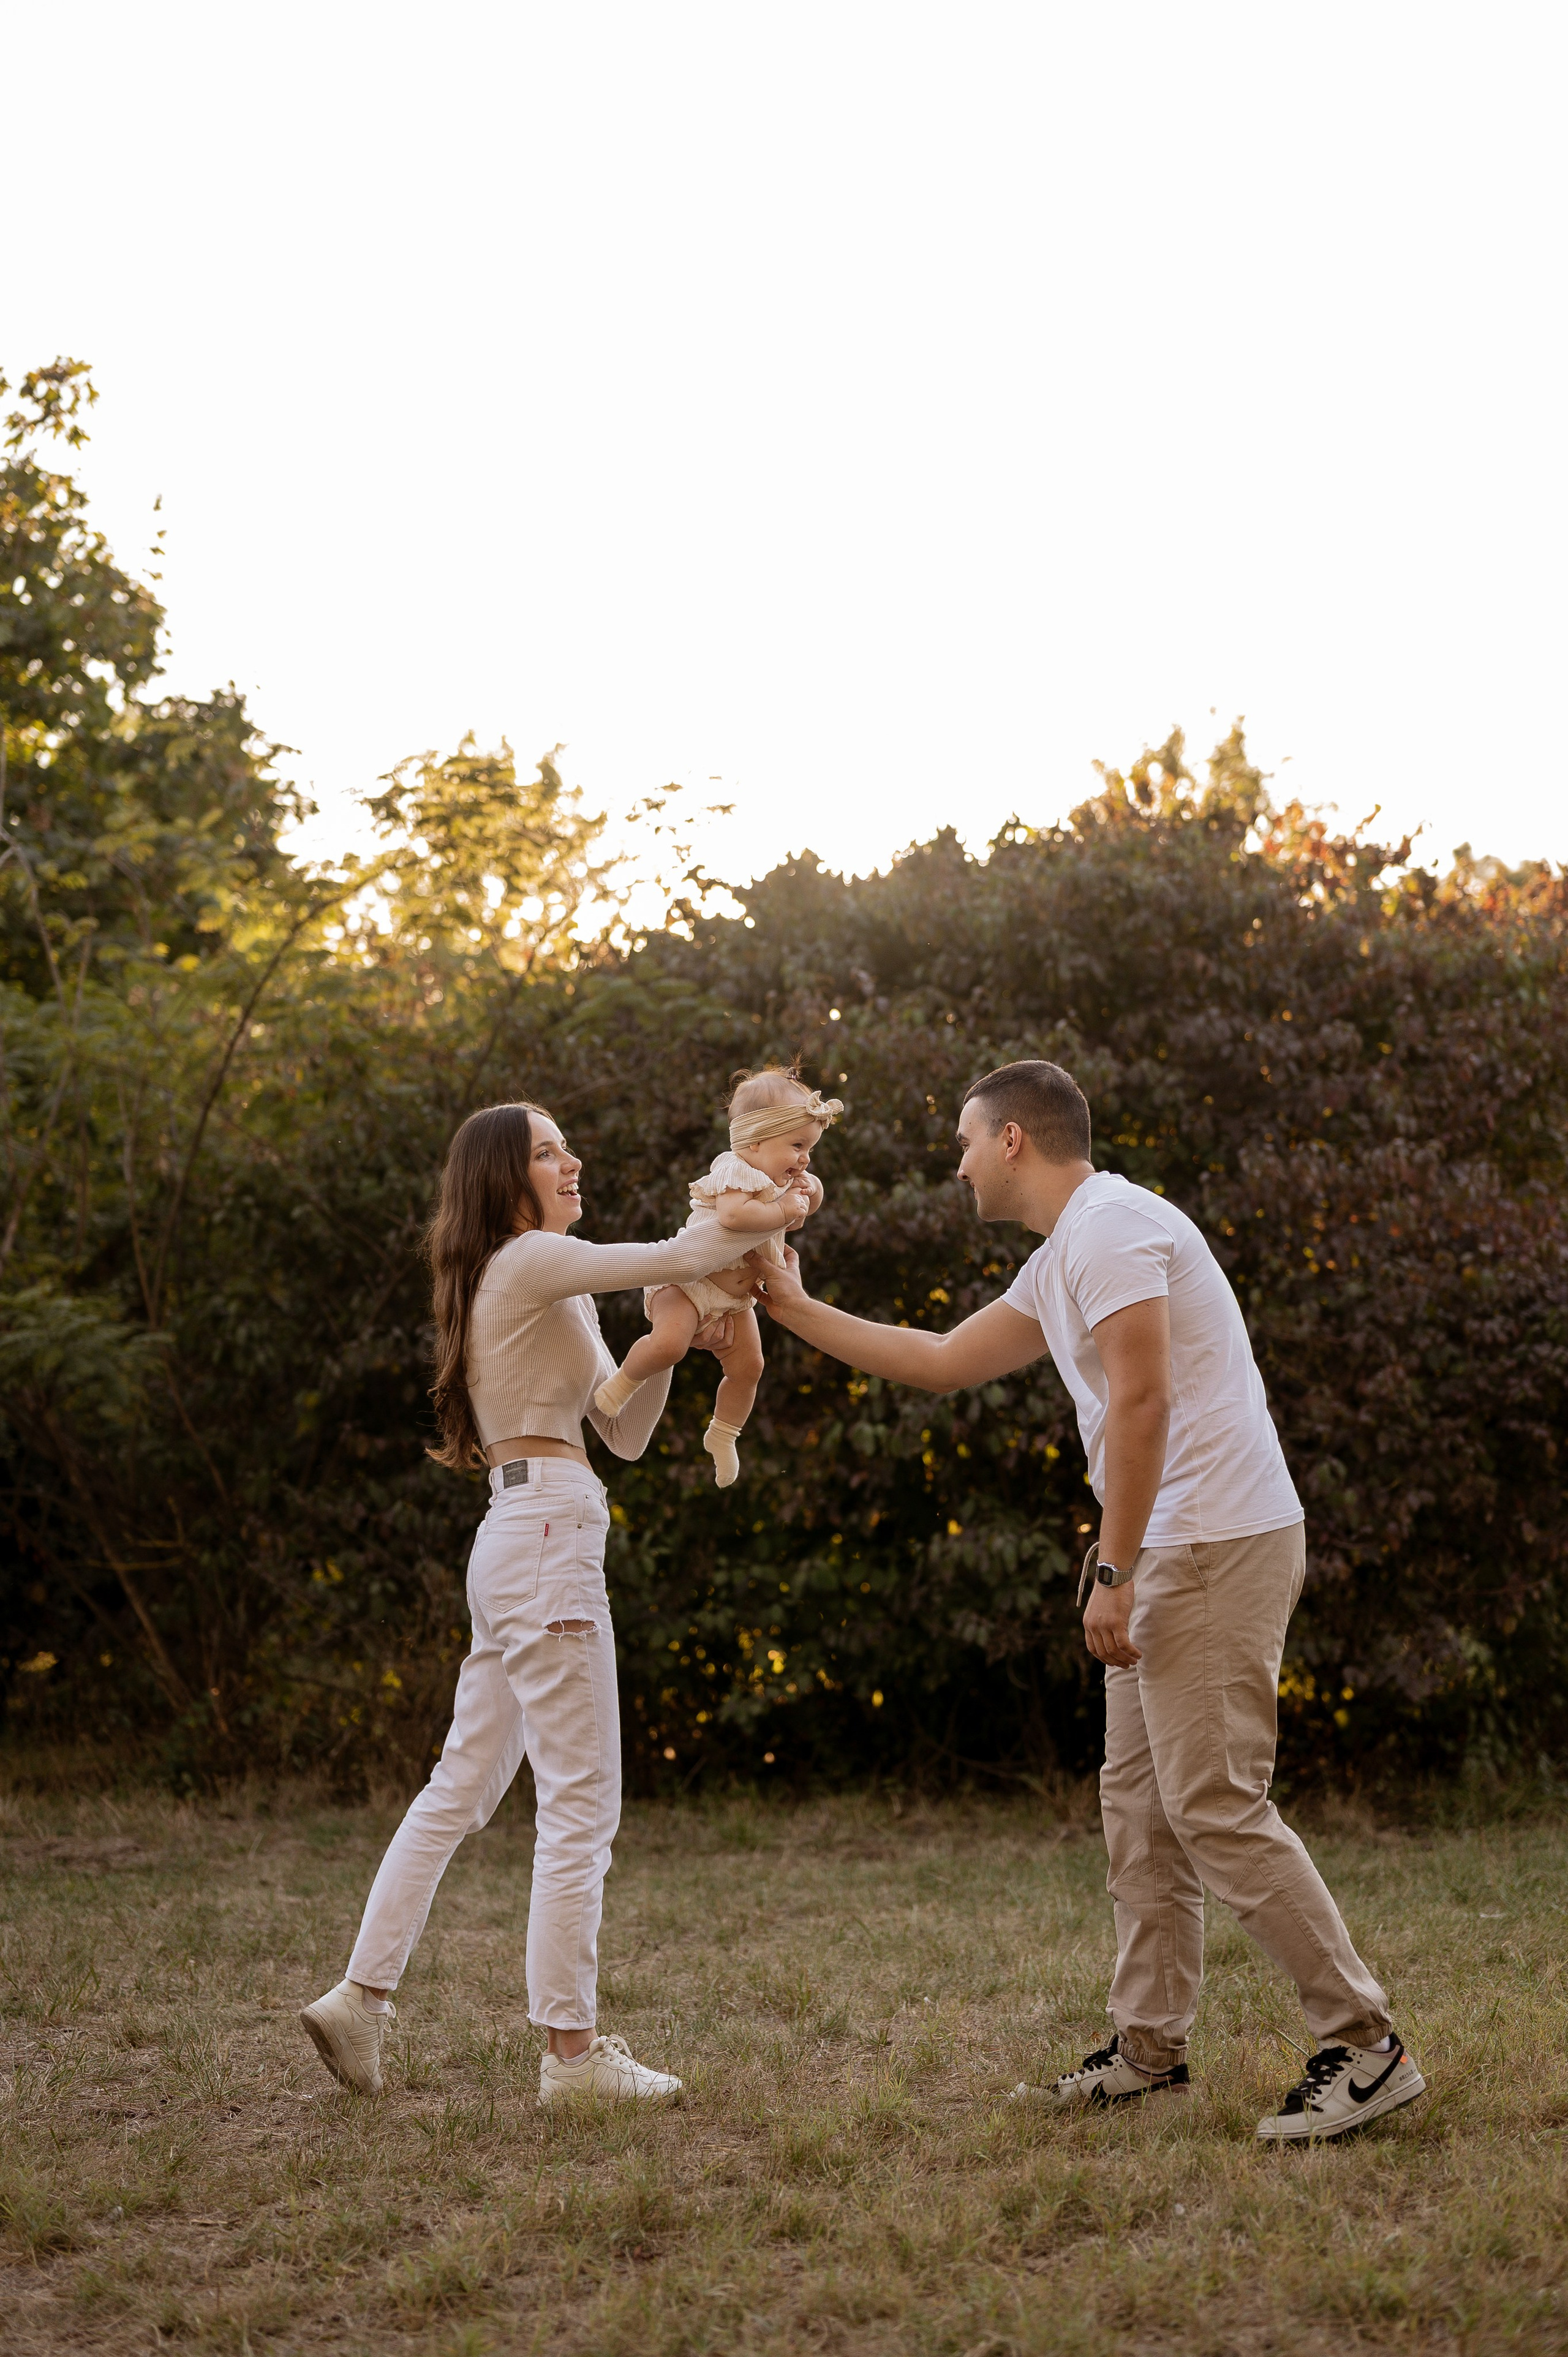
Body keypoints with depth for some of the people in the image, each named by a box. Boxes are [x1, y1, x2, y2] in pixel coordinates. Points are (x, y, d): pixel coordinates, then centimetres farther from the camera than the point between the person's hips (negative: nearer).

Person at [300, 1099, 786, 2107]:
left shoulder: (555, 1293, 24)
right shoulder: (530, 1261, -6)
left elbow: (625, 1433, 19)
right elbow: (680, 1257, -16)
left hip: (519, 1543, 10)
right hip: (547, 1536, -10)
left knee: (464, 1787, 13)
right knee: (582, 1801, -7)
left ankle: (362, 1998, 15)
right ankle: (572, 2049, -3)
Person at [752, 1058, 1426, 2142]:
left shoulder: (1107, 1226, -12)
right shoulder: (1061, 1262, 20)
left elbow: (1140, 1402, -20)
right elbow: (942, 1361, 28)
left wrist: (1113, 1573, -19)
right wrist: (796, 1309, 31)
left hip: (1217, 1546, -11)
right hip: (1175, 1554, 11)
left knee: (1217, 1809, -12)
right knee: (1139, 1805, 12)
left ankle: (1367, 2049, -8)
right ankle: (1152, 2048, 19)